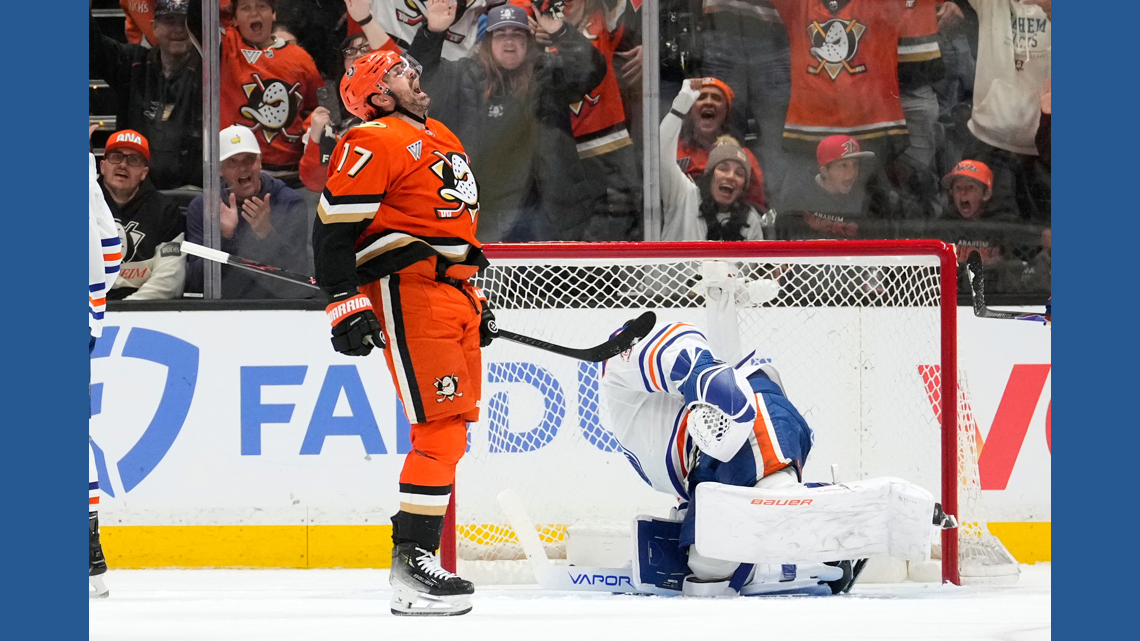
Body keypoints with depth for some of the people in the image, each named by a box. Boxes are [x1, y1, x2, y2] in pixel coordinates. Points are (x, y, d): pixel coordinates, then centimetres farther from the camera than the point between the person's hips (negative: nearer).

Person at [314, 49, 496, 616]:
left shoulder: (442, 141, 24)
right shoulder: (371, 144, -6)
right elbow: (334, 229, -12)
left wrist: (475, 302, 30)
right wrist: (345, 305, -18)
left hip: (454, 294, 9)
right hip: (407, 294, -9)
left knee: (451, 430, 8)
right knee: (441, 426, -15)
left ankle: (417, 553, 13)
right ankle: (411, 568, -16)